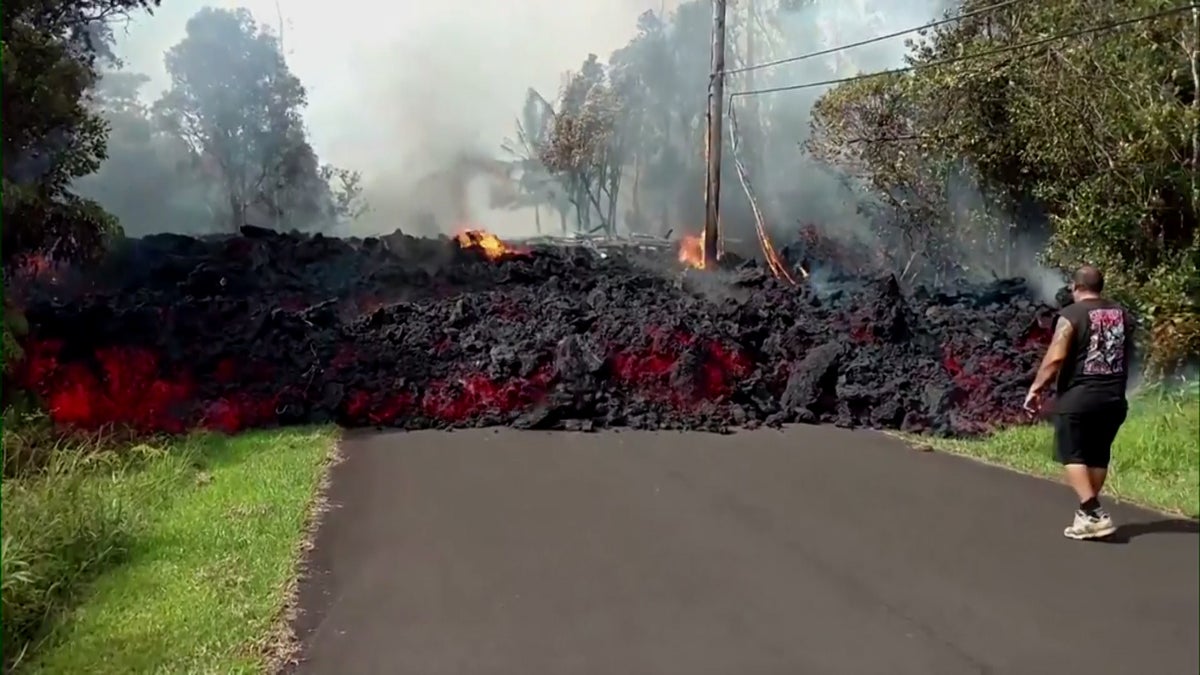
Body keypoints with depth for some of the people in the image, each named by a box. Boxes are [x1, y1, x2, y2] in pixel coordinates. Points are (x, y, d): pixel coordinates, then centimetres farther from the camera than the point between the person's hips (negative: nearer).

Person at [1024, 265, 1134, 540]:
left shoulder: (1071, 315, -10)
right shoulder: (1122, 314, 10)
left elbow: (1055, 358, -16)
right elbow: (1128, 356, 20)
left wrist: (1036, 388, -8)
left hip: (1078, 397, -6)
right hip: (1114, 398, 6)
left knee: (1072, 455, 1)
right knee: (1098, 456, 15)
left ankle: (1092, 514, -11)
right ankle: (1089, 511, 21)